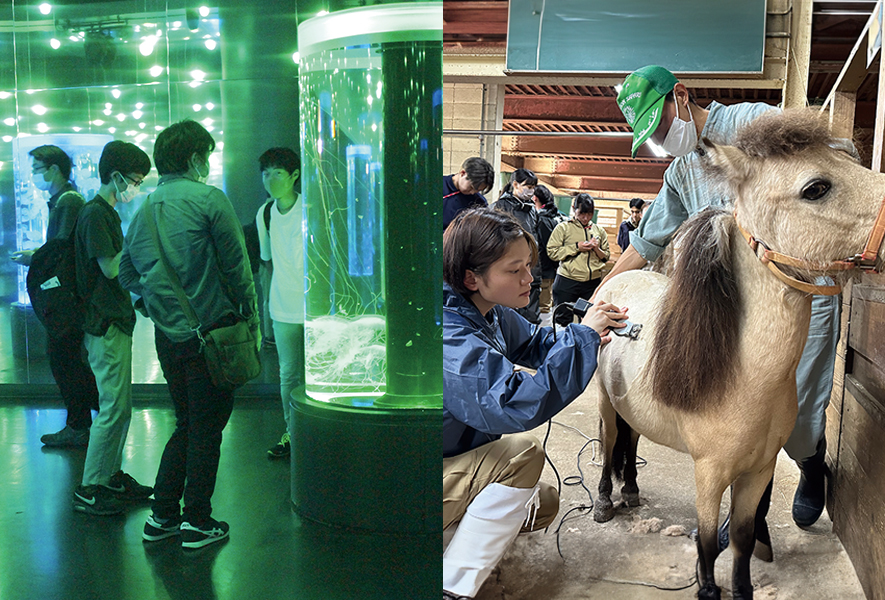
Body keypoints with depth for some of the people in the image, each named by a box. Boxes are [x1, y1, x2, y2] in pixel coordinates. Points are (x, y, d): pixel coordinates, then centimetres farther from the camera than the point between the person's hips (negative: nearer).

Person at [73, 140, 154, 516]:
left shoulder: (108, 213, 17)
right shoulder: (94, 214, -13)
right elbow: (110, 267, -19)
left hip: (115, 321, 10)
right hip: (105, 324, -10)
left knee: (120, 407, 14)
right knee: (113, 408, -7)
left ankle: (112, 475, 23)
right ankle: (88, 490, 1)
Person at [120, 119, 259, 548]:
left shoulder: (142, 211, 9)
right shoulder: (209, 199, -11)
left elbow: (128, 276, 15)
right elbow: (237, 266, -11)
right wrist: (250, 315, -1)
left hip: (167, 335, 6)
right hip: (211, 332, -6)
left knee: (187, 424, 19)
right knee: (206, 428, 5)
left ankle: (161, 515, 22)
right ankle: (196, 521, 13)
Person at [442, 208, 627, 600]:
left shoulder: (493, 314, -2)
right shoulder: (449, 339, -33)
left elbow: (534, 344, 14)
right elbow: (513, 404, -43)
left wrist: (593, 333, -7)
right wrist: (582, 336, -34)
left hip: (454, 460, 10)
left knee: (543, 505, 15)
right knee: (521, 452, -24)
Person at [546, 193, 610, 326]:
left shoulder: (599, 230, 14)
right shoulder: (563, 228, 3)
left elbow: (606, 256, 16)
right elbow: (552, 251, -6)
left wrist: (597, 249, -5)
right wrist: (576, 247, -11)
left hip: (593, 282, 3)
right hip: (567, 281, -3)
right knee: (563, 319, 0)